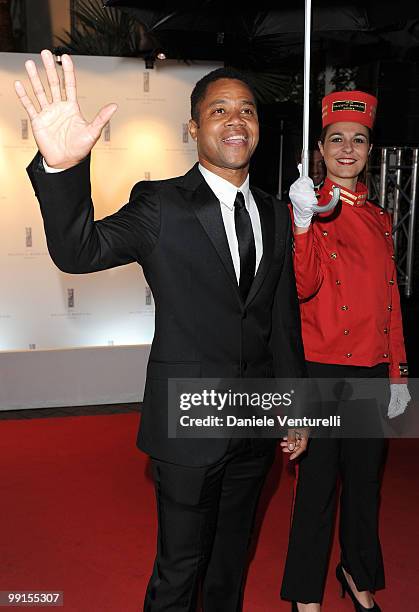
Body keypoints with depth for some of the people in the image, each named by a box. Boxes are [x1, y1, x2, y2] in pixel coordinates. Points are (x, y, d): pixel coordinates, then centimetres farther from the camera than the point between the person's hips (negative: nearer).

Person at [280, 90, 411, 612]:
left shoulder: (378, 218, 11)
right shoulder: (305, 209, -5)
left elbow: (390, 301, 14)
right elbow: (302, 287, -21)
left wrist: (397, 372, 13)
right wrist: (304, 220, -35)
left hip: (372, 372, 5)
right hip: (322, 370, -5)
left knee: (365, 481, 18)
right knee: (317, 482, 5)